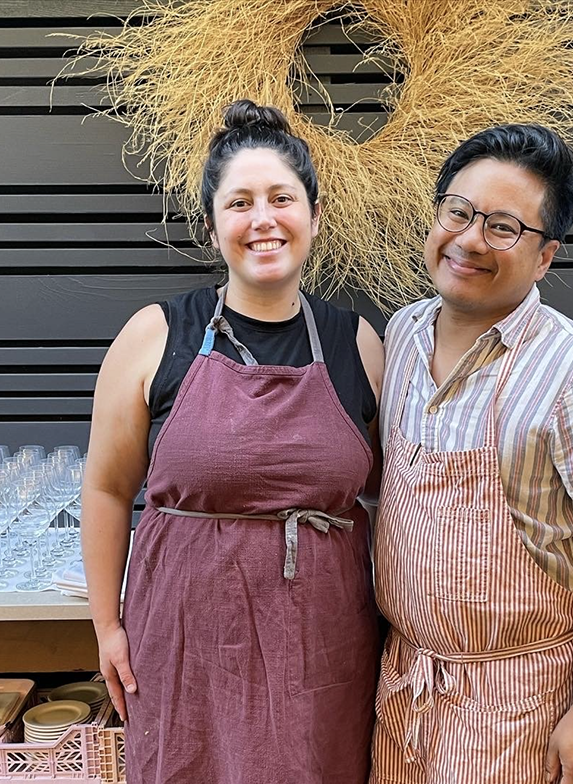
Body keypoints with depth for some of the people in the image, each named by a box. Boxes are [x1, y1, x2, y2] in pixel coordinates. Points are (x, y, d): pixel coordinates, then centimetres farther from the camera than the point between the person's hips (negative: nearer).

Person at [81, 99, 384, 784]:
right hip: (187, 640, -1)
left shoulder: (357, 343, 0)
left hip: (325, 644, 2)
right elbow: (107, 487, 1)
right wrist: (107, 625, 3)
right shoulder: (156, 336, -6)